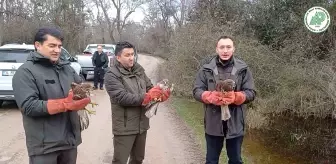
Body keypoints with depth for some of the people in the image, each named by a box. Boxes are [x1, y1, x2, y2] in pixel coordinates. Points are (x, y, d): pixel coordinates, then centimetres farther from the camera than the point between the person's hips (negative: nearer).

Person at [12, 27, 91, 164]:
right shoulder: (26, 72, -10)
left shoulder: (66, 67, 10)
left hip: (71, 139, 6)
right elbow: (28, 106, -19)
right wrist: (65, 104, -26)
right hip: (44, 145, -6)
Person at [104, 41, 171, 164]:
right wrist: (146, 97, -28)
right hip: (124, 127, -6)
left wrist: (160, 93, -14)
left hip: (142, 124, 6)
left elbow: (150, 88, 8)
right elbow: (122, 97, -25)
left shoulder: (139, 69, 6)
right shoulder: (112, 75, -13)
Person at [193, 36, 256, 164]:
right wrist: (211, 96, -24)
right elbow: (196, 91, -3)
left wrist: (235, 97, -24)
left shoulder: (243, 69, -1)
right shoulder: (206, 68, -1)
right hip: (213, 122, 0)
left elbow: (251, 93, -3)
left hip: (235, 123, 0)